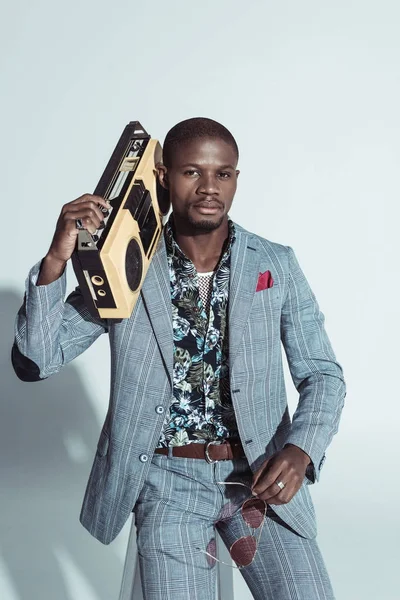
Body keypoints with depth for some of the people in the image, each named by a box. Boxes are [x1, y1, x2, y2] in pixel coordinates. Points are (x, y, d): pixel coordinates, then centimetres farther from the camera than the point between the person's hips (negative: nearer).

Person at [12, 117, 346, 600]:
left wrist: (301, 450, -16)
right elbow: (35, 361, -6)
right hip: (167, 477, -1)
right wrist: (56, 260, -21)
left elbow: (322, 374, 4)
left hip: (261, 474, 1)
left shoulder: (276, 266, 0)